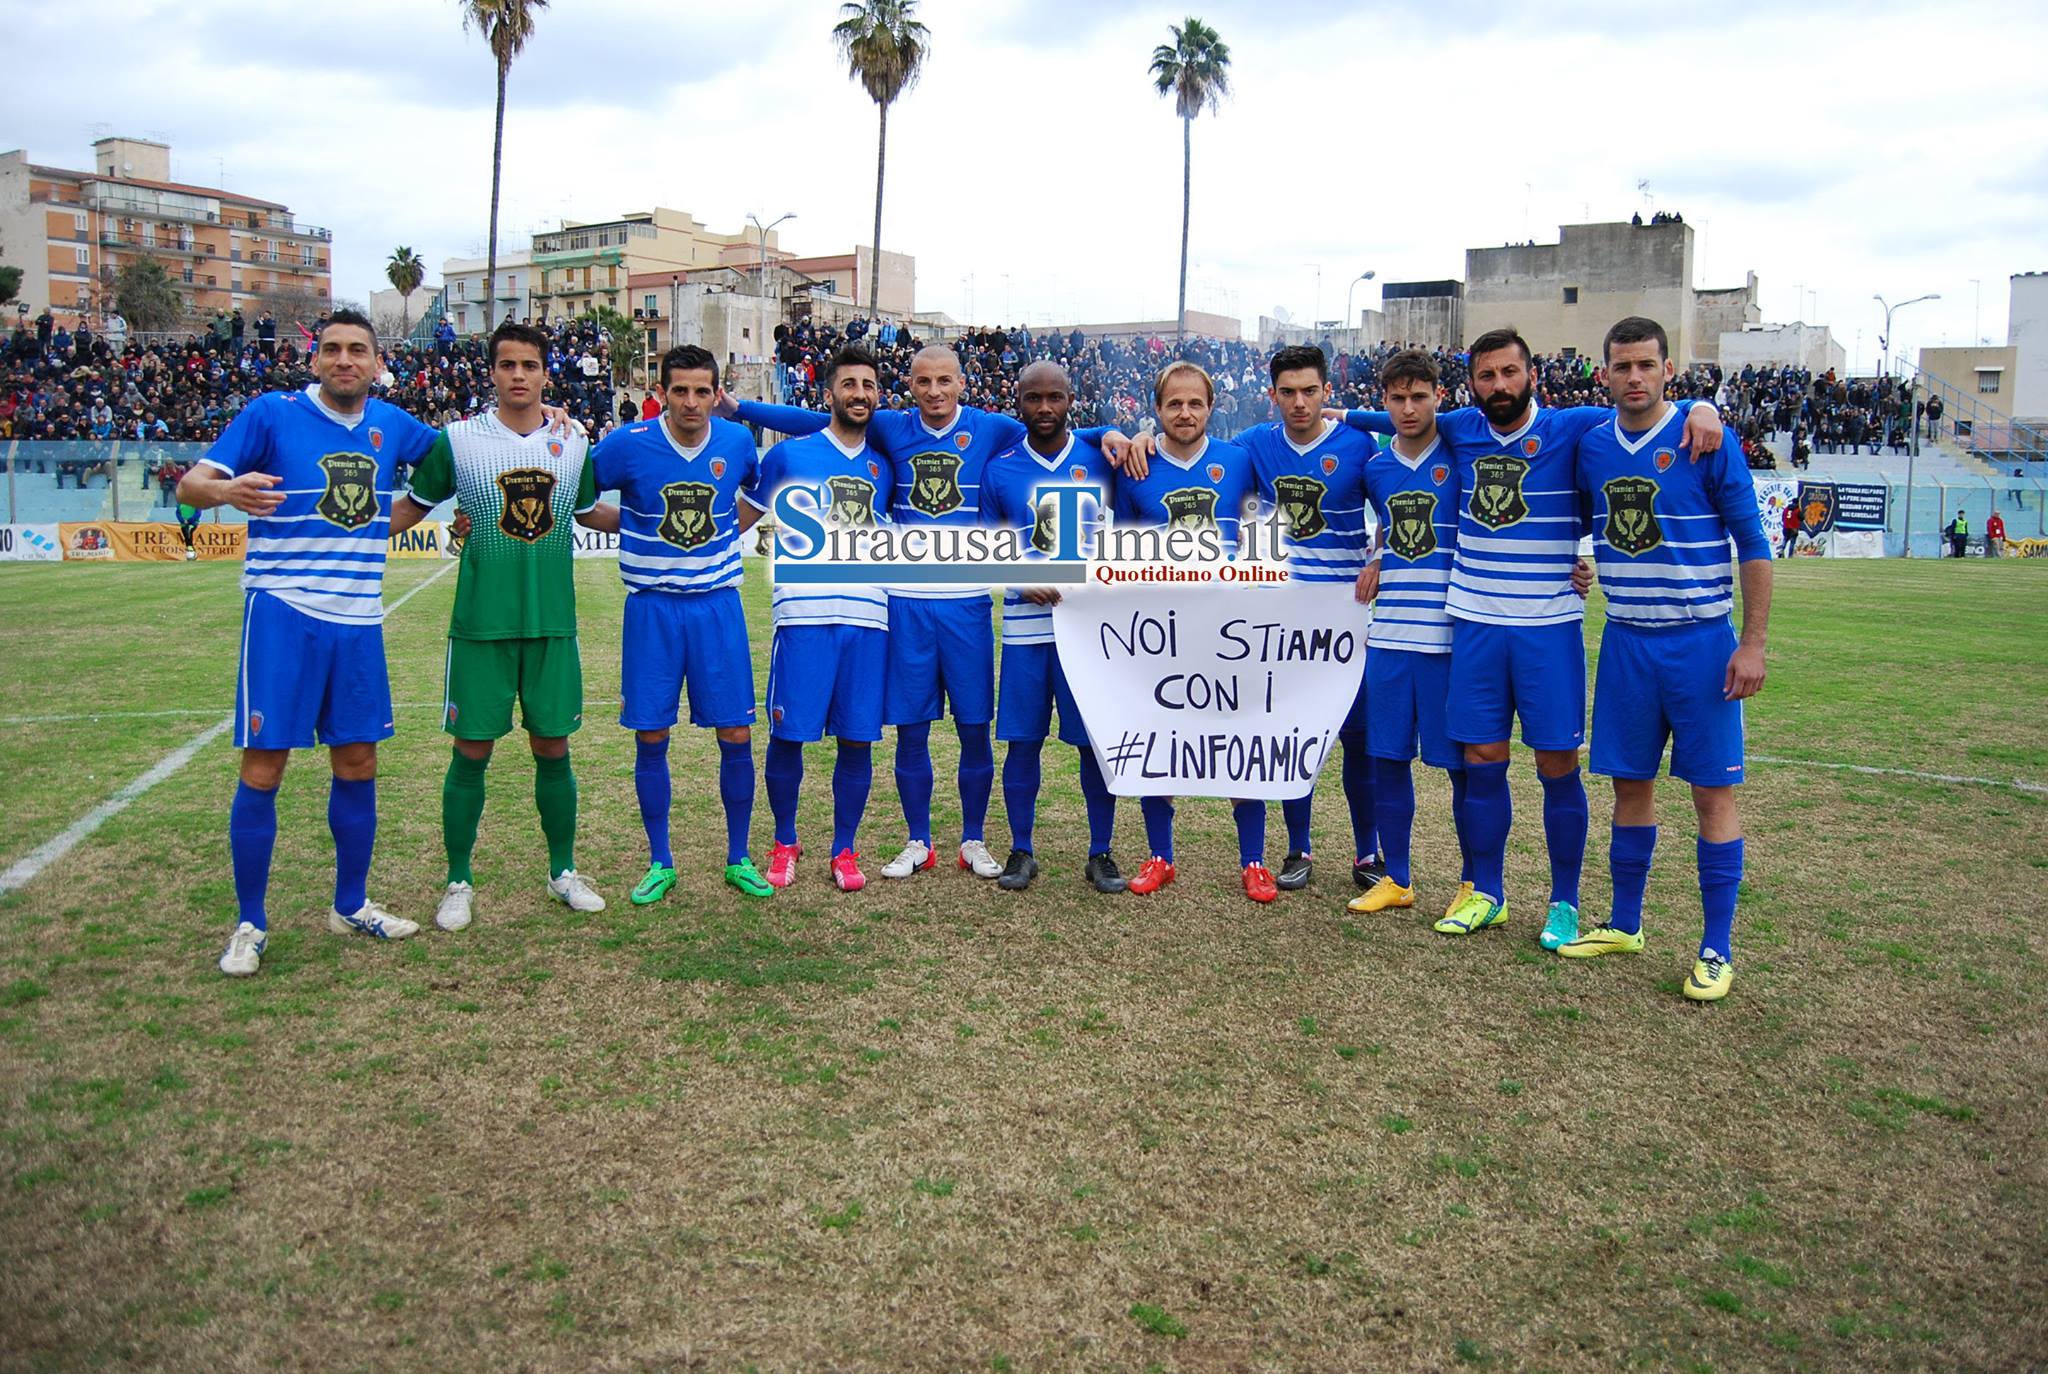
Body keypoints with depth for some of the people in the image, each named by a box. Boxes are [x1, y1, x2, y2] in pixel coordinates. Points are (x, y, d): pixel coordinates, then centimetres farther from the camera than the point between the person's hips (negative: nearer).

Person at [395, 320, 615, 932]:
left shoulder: (574, 443, 6)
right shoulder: (457, 439, -2)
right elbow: (411, 508, 7)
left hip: (553, 624, 2)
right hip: (480, 625, -2)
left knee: (553, 750, 9)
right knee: (471, 754, 3)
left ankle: (563, 871, 24)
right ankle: (459, 882, 18)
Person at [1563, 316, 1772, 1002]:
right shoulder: (1590, 446, 4)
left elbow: (1753, 545, -6)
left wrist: (1753, 643, -11)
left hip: (1701, 643, -4)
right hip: (1625, 643, 4)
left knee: (1713, 791, 0)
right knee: (1631, 785, 12)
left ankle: (1717, 948, 10)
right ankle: (1624, 924, 25)